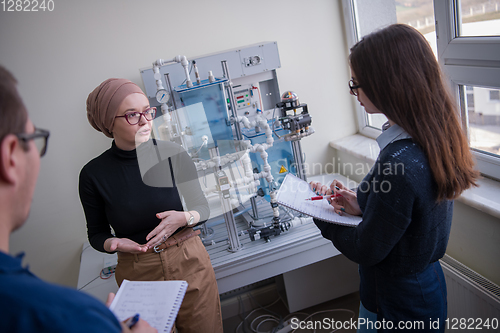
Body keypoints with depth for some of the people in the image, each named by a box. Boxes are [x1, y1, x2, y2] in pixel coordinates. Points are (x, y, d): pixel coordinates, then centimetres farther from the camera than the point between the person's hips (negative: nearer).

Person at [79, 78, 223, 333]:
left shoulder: (173, 154, -8)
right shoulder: (93, 174, -8)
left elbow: (203, 209, 1)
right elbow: (97, 233, 4)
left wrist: (184, 218, -20)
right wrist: (112, 243, -17)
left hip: (189, 262, 1)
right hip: (137, 273, 0)